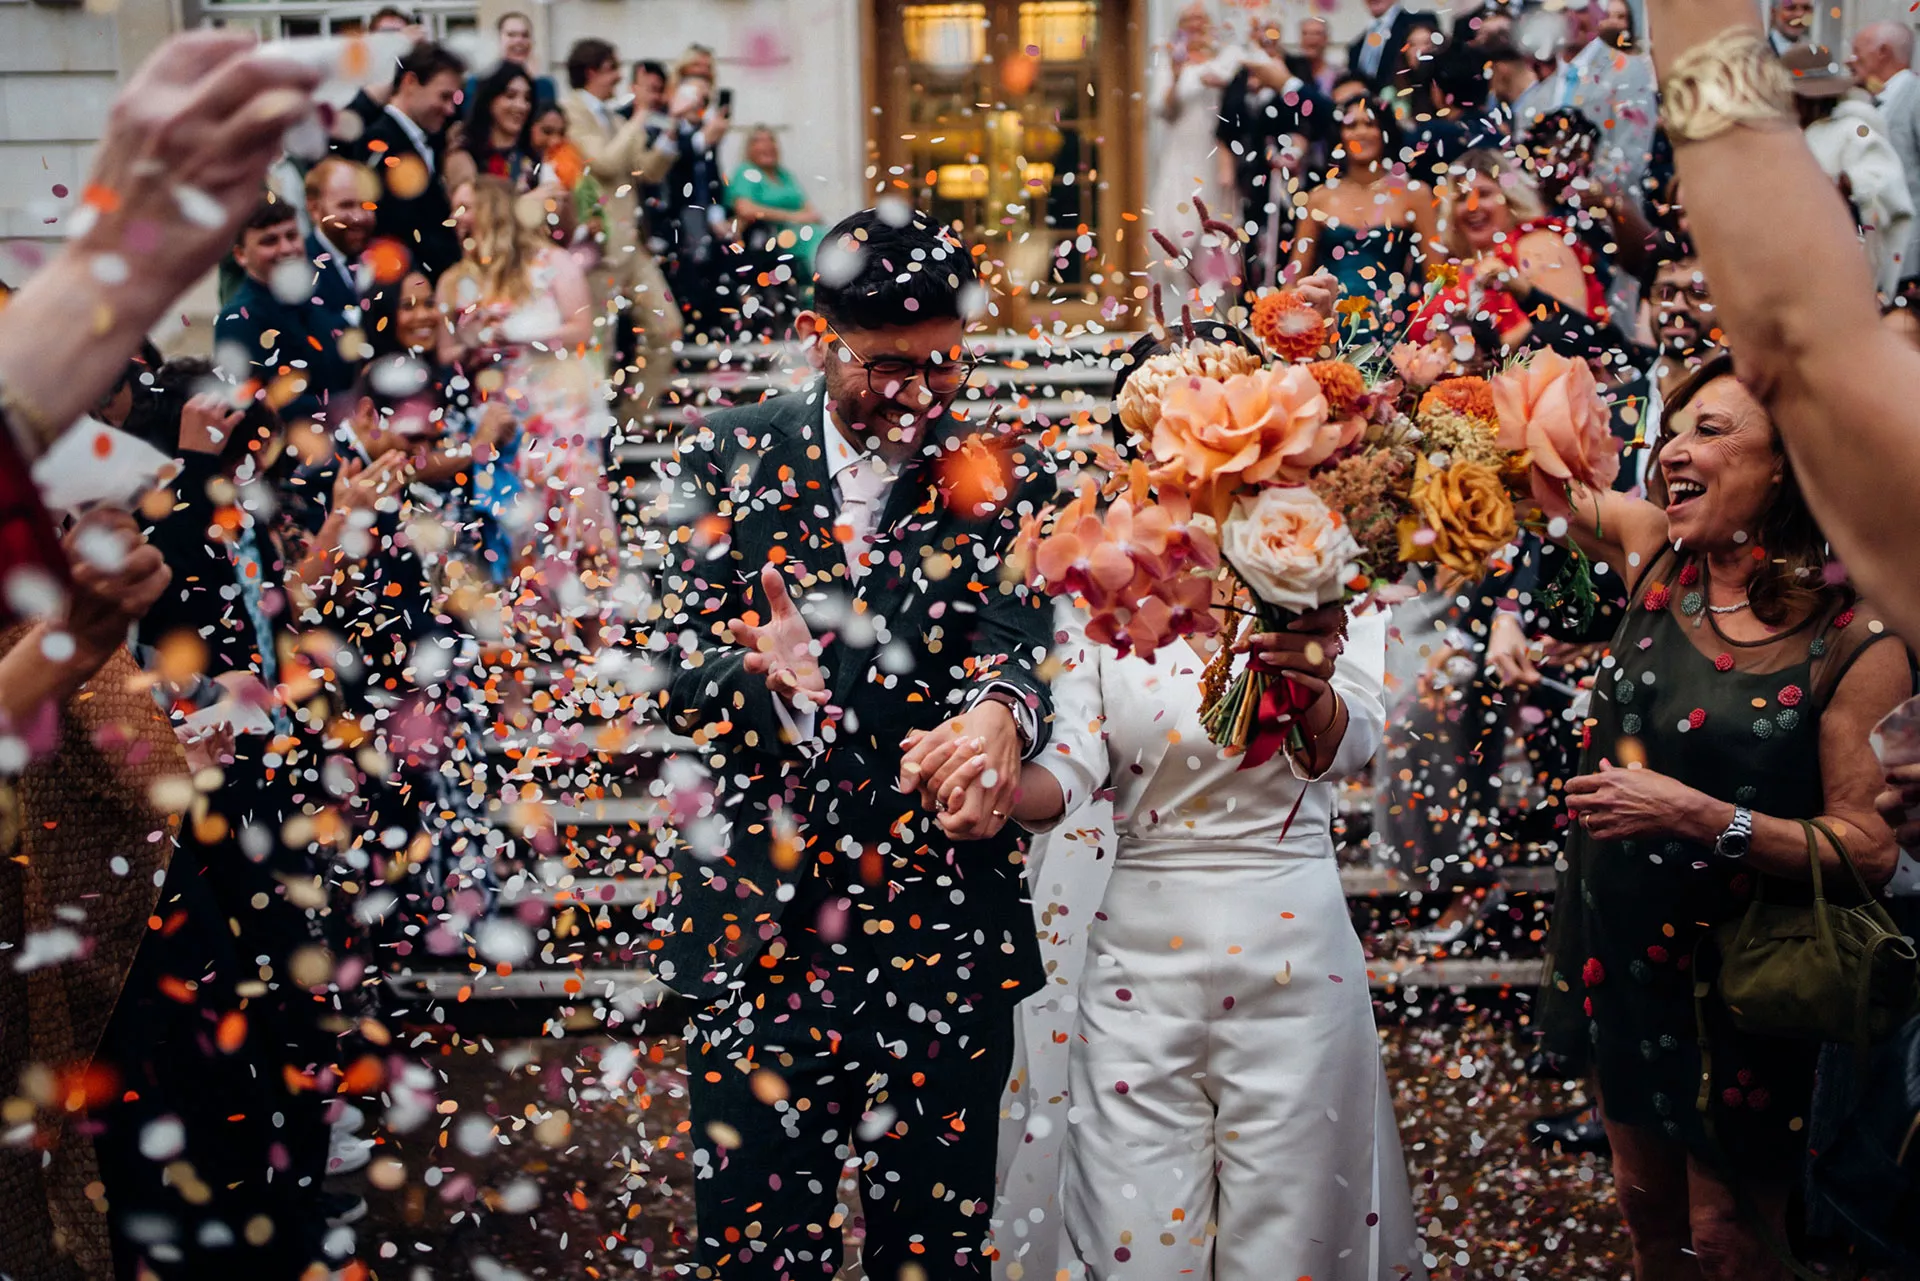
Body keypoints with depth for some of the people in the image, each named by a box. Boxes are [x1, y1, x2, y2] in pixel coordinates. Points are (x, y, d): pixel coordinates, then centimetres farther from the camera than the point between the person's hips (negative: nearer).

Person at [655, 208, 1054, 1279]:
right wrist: (768, 681, -27)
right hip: (758, 922, 0)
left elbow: (1021, 640, -11)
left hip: (950, 934, 0)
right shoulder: (726, 458, 3)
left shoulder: (1009, 479, 3)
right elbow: (679, 657, -4)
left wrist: (1002, 712, -35)